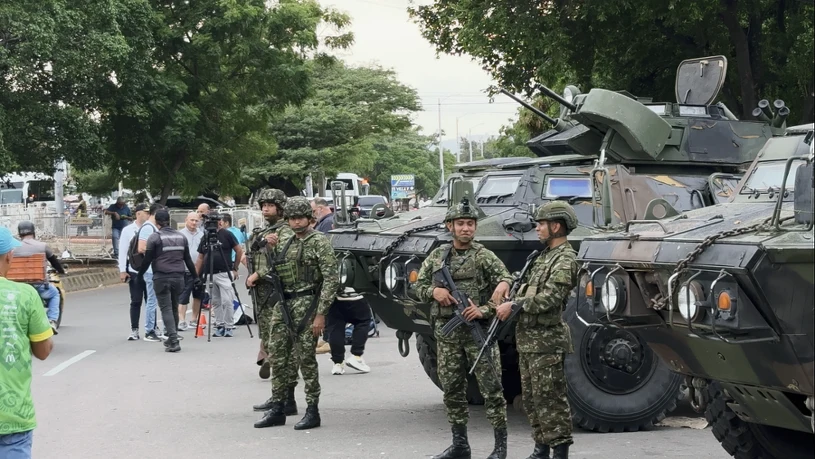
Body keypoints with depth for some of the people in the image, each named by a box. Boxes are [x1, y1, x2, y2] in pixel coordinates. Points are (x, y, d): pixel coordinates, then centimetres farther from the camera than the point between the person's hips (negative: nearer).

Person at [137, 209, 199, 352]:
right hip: (178, 277, 5)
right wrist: (195, 276, 19)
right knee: (174, 308, 16)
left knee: (166, 309, -4)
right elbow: (188, 259, 12)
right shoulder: (181, 237, 9)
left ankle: (173, 340, -15)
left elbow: (147, 260, -6)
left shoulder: (154, 237, -5)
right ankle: (172, 339, 25)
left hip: (161, 278, -5)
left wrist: (139, 275, 5)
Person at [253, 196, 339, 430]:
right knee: (277, 357, 8)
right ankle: (277, 409, 16)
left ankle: (313, 412, 2)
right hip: (283, 305, 7)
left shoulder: (319, 242, -8)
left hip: (306, 305, -7)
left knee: (306, 358, -5)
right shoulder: (284, 244, 15)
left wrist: (320, 314, -18)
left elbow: (331, 279, -14)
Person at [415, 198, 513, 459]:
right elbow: (419, 286, 13)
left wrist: (484, 311, -20)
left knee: (491, 388, -4)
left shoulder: (483, 256, -3)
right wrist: (434, 291, -9)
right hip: (446, 333, 4)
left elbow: (508, 284, -9)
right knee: (452, 391, 9)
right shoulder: (437, 256, 9)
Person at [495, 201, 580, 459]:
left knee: (550, 399, -7)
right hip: (527, 339, 10)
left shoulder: (565, 260, -12)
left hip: (547, 341, -10)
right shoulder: (544, 256, 18)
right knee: (532, 399, 12)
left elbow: (549, 298, -22)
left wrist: (514, 306, -17)